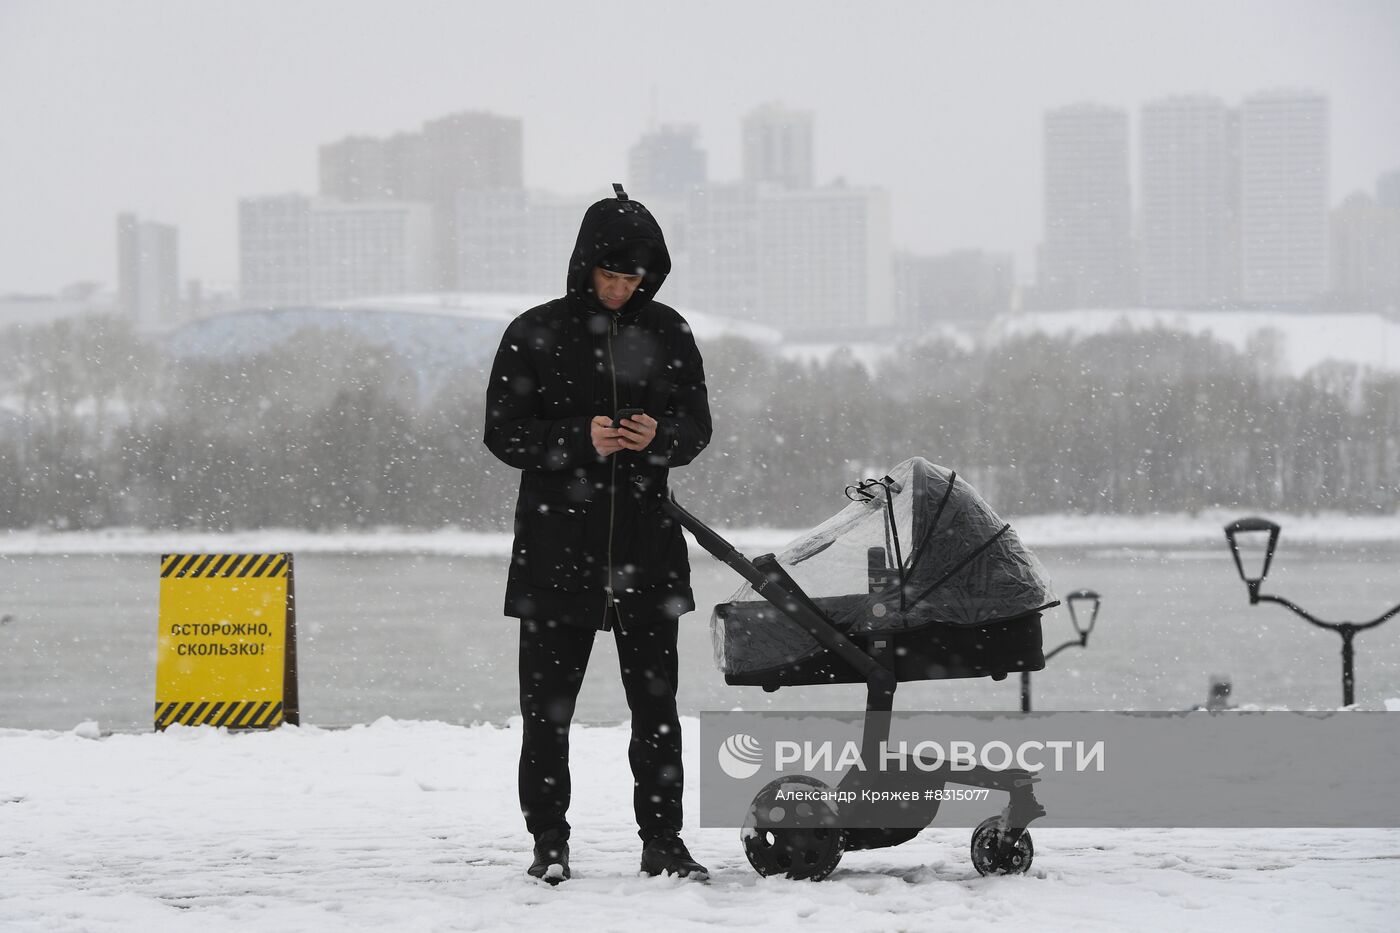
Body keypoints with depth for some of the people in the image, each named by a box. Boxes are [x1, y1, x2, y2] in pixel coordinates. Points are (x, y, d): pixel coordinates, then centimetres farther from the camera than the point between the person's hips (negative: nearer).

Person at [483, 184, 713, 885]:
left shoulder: (666, 333, 7)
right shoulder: (536, 334, -2)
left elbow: (697, 425, 10)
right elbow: (503, 432, -3)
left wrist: (659, 436, -13)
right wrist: (579, 439, -18)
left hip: (646, 541, 2)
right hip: (556, 541, -2)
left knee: (656, 702, 3)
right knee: (547, 703, 0)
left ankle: (662, 841, 9)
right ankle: (549, 843, 9)